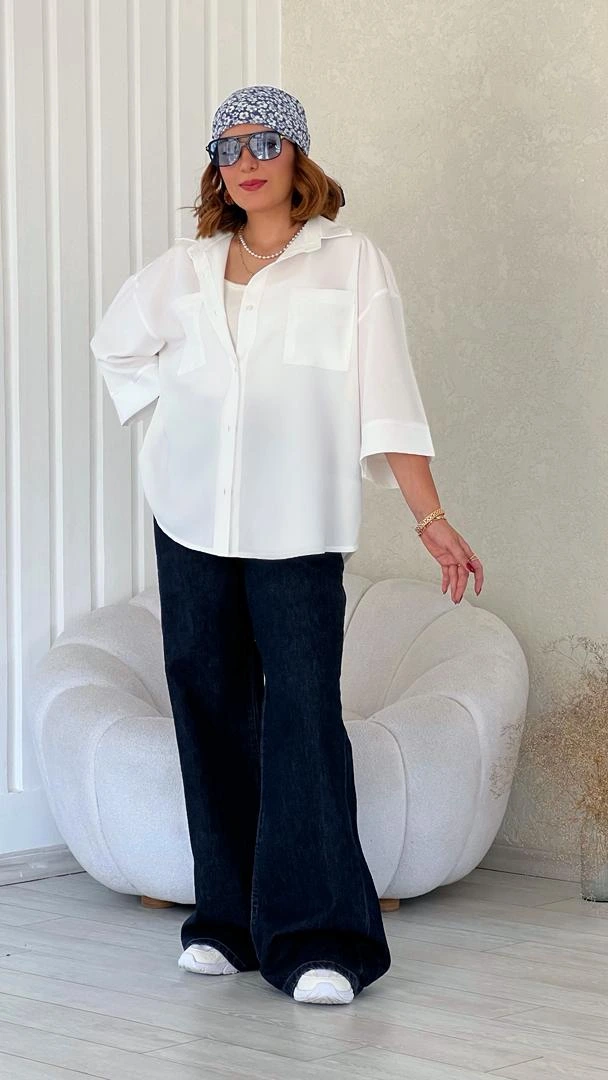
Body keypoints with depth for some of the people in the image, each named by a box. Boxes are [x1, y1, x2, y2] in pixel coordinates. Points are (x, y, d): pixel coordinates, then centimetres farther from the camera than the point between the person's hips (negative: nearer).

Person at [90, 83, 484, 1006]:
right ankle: (228, 921, 14)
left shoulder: (352, 262, 2)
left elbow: (387, 402, -2)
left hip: (299, 527, -4)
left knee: (303, 718, -11)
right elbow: (117, 344, 29)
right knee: (210, 712, 5)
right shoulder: (183, 270, 12)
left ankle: (318, 937, -10)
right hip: (191, 522, 4)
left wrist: (432, 519, -7)